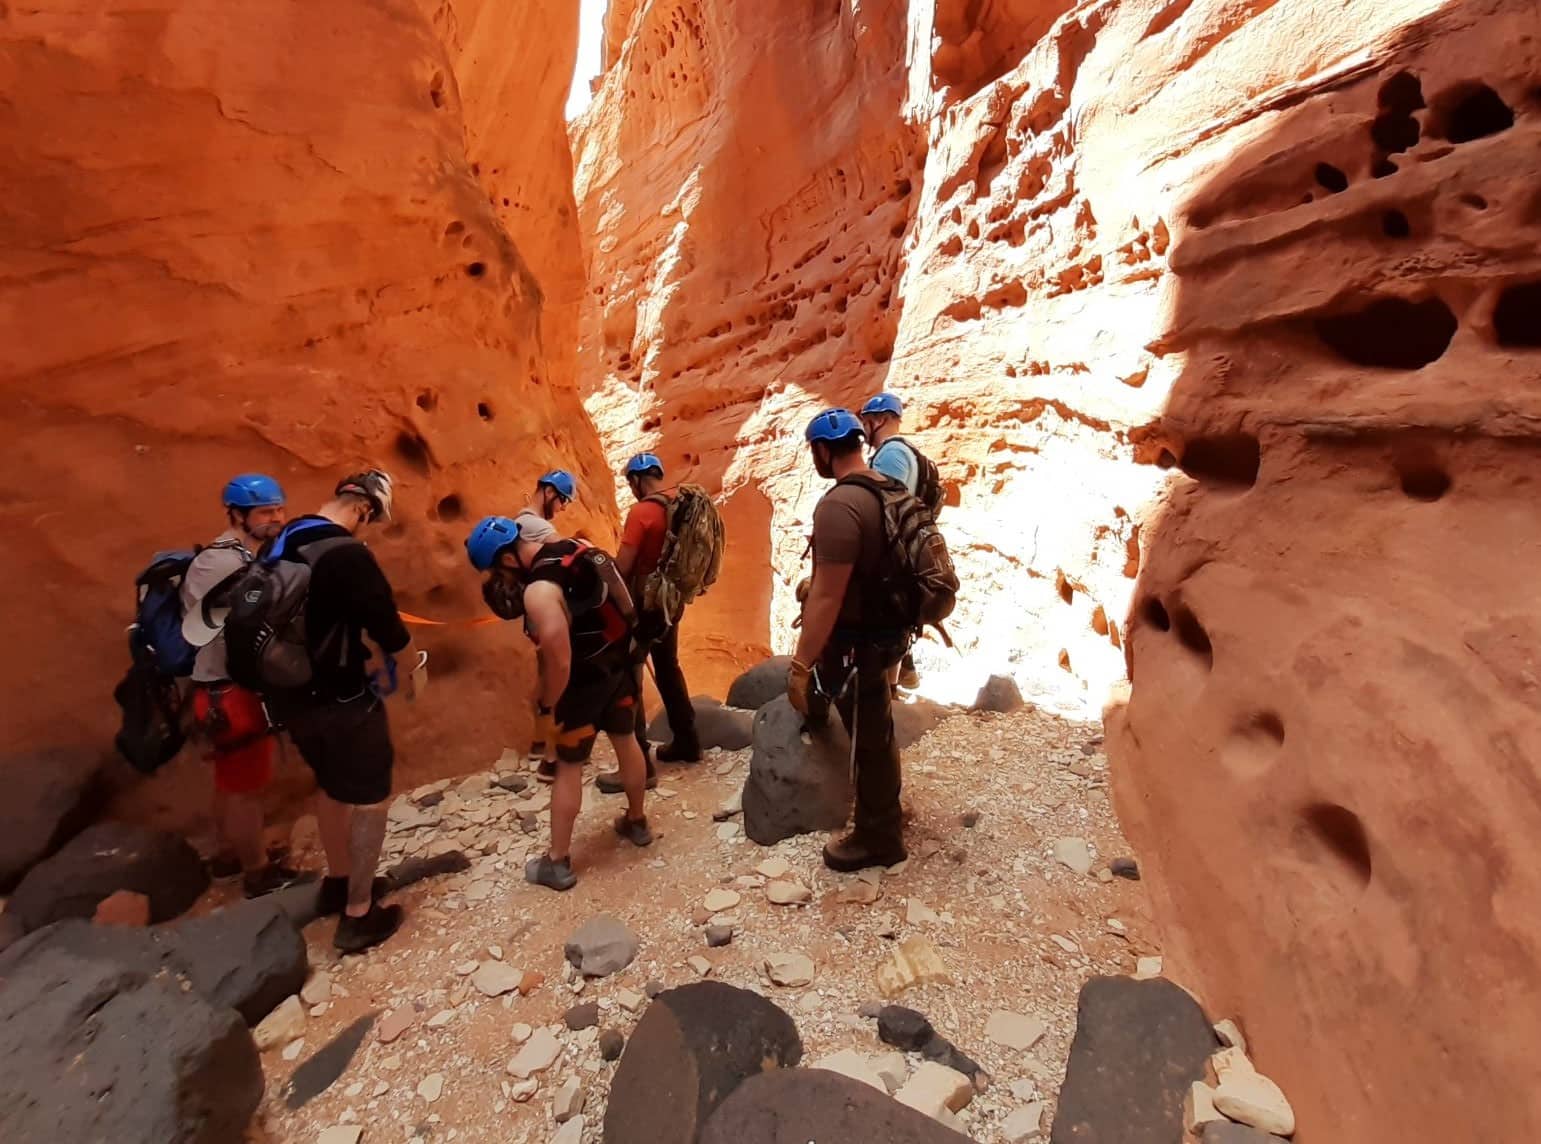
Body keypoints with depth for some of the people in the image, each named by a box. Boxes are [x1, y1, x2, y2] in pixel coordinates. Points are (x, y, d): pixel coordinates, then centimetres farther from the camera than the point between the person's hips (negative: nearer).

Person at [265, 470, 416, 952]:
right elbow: (388, 627, -19)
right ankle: (359, 916, 17)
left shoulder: (279, 544, 6)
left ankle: (338, 882, 42)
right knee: (371, 800, 7)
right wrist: (407, 669, 1)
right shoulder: (348, 554, -22)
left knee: (333, 789, 26)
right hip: (340, 699, -9)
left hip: (292, 693, 9)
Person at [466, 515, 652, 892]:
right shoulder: (574, 547, -3)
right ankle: (637, 822, 43)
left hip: (586, 680, -8)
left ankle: (557, 863, 23)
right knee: (626, 741, 23)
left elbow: (560, 663, -27)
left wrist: (546, 710, -11)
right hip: (620, 661, 8)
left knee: (568, 767, 8)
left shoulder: (539, 591, -27)